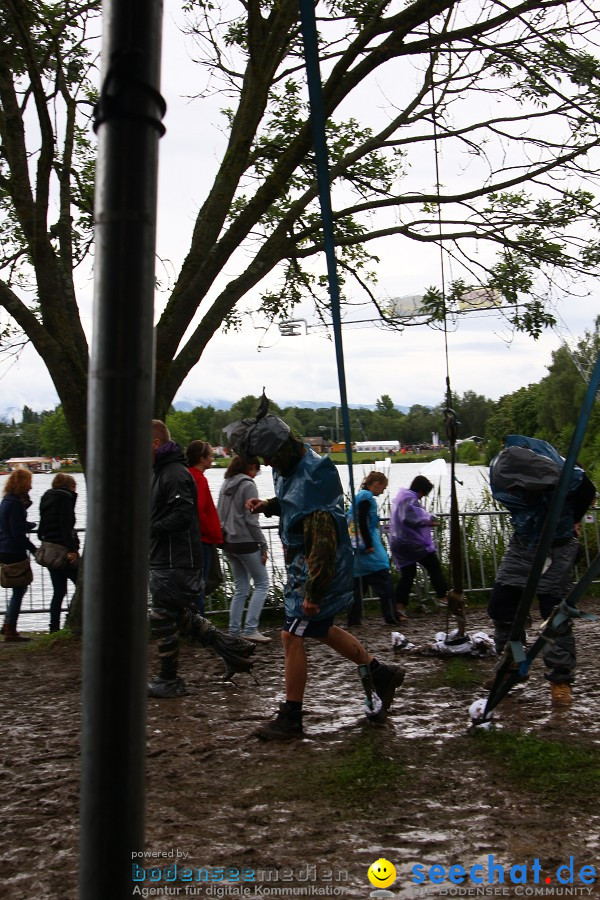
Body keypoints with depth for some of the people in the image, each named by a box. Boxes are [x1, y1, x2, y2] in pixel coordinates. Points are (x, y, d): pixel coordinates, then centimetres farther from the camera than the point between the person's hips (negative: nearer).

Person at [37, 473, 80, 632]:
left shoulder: (46, 498, 16)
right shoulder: (65, 497, -8)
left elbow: (42, 528, 16)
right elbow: (66, 526, -19)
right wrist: (72, 550, -22)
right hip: (63, 550, -8)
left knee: (59, 591, 11)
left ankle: (54, 628, 9)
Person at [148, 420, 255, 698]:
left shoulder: (175, 474, -17)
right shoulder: (162, 472, 17)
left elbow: (183, 515, -27)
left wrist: (150, 529, -24)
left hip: (175, 563, -10)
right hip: (165, 559, 10)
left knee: (163, 619, 0)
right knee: (181, 616, 16)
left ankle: (169, 681, 13)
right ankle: (232, 648, 21)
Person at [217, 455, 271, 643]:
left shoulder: (226, 485, 13)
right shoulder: (248, 485, -11)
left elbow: (219, 514, 15)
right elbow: (250, 519, -15)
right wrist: (263, 545, -10)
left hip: (228, 542, 8)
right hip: (245, 543, -8)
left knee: (241, 588, 14)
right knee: (262, 584, 2)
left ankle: (233, 631, 12)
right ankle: (250, 629, -5)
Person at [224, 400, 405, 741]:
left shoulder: (311, 480, -28)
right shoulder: (294, 467, 4)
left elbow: (323, 547, -29)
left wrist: (313, 593, -26)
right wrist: (268, 505, 4)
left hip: (320, 573, -10)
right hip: (303, 568, 10)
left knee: (293, 636, -4)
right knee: (321, 629, 21)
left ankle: (291, 719, 8)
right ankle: (380, 673, 33)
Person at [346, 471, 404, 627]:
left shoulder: (360, 496, 19)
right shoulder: (366, 497, -11)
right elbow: (362, 522, -20)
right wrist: (369, 545, -19)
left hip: (360, 546, 10)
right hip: (367, 545, -10)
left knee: (359, 582, 10)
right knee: (383, 580, -4)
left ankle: (353, 619, 10)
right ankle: (392, 616, -1)